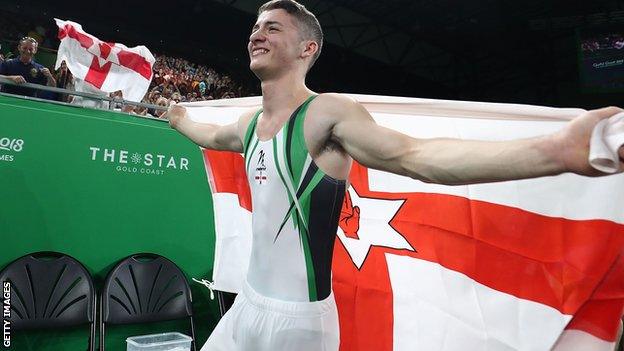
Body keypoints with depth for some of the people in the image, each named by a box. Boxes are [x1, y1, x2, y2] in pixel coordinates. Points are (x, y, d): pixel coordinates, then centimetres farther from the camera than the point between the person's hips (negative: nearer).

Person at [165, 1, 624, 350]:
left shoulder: (325, 114, -18)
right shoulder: (251, 123, 7)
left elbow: (414, 155, -34)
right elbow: (215, 136, 32)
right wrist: (181, 120, 50)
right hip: (247, 304, 8)